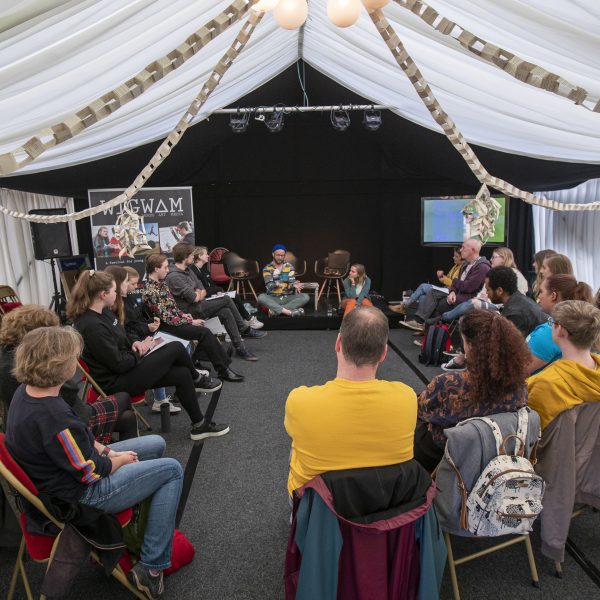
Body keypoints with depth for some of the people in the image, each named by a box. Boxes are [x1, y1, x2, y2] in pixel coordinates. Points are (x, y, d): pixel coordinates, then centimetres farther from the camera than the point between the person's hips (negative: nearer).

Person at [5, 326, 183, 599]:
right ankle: (151, 568, 4)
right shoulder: (53, 415, -35)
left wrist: (107, 451, 1)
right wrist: (119, 460, -6)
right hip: (83, 494, -9)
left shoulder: (26, 392, -6)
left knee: (156, 444, 16)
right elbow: (91, 473, -24)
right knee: (172, 470, -5)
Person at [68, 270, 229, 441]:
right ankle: (197, 379, 20)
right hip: (117, 382, -9)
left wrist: (134, 344, -1)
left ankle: (199, 425, 13)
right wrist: (141, 351, -7)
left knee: (182, 374, -3)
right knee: (176, 348, -12)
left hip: (127, 367, 9)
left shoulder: (103, 312, 3)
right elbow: (119, 364, -23)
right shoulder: (92, 326, -27)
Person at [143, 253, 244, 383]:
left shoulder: (160, 283, 6)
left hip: (174, 318, 8)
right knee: (204, 332, -17)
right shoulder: (150, 291, -22)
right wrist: (191, 322, -16)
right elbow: (166, 318, -22)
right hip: (166, 326, -8)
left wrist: (183, 314, 0)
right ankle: (223, 370, -11)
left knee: (204, 332, -10)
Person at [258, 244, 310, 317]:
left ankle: (276, 310, -31)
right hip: (273, 299, -2)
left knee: (305, 297, -23)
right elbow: (269, 286, -13)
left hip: (288, 298, 2)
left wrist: (294, 285, -27)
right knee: (261, 297, -33)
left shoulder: (289, 267, 8)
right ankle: (290, 312, -39)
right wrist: (276, 284, -36)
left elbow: (291, 283, -1)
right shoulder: (267, 269, 1)